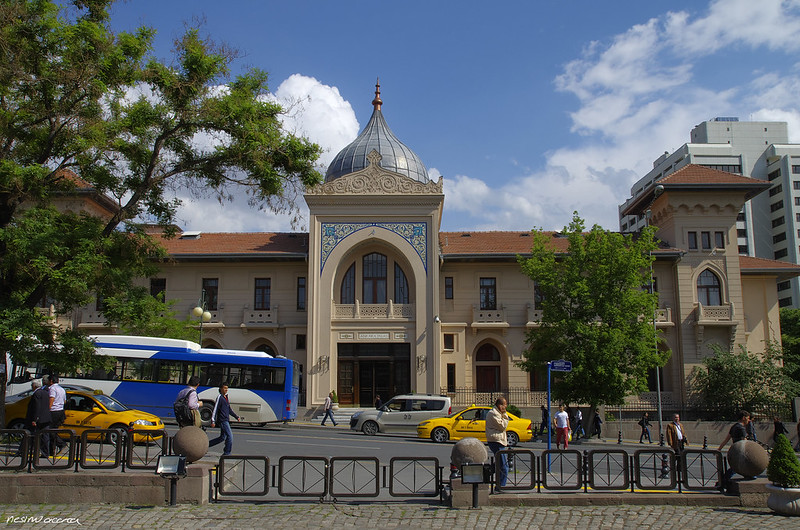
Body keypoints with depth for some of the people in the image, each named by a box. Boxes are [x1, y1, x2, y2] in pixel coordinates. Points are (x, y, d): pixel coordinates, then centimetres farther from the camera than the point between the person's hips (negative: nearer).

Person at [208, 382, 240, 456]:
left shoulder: (226, 398, 18)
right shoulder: (219, 397, -9)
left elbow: (229, 410, 25)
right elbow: (215, 409, -14)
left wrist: (237, 417, 21)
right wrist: (213, 421, -20)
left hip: (226, 421, 9)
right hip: (222, 420, -9)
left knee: (222, 437, 12)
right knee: (230, 436, -11)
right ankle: (227, 453, -4)